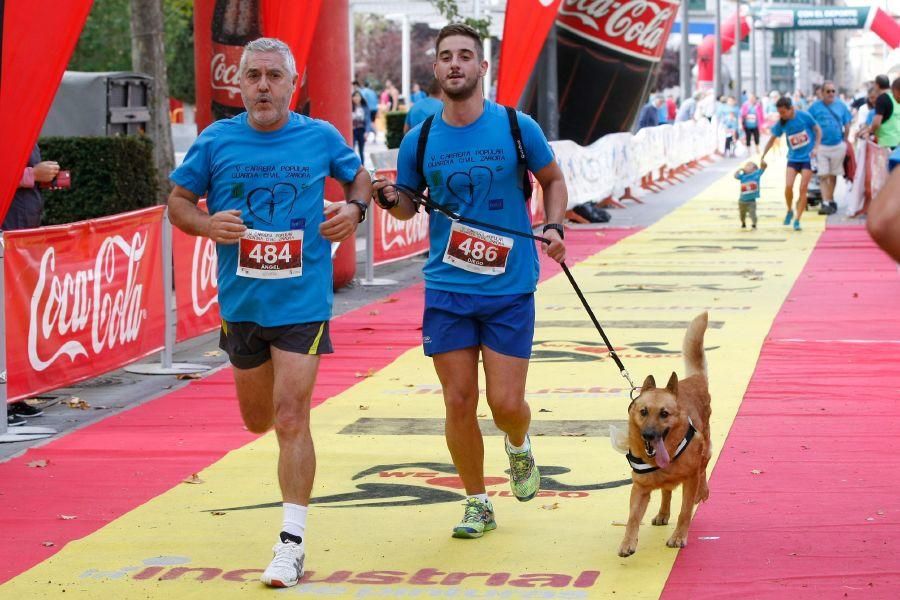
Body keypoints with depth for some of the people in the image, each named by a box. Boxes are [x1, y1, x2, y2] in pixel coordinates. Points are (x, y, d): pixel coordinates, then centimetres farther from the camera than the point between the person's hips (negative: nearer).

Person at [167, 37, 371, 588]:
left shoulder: (320, 137, -3)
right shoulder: (216, 141, -2)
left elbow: (359, 175, 16)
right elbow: (178, 201, 6)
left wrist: (355, 208, -5)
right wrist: (207, 224, -15)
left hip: (302, 300, -3)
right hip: (241, 301, 3)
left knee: (290, 419, -12)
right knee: (259, 420, 15)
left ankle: (292, 543, -6)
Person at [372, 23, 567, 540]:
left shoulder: (517, 127, -4)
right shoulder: (419, 141, 1)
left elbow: (553, 179, 11)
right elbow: (408, 206, 14)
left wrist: (555, 227, -5)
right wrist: (392, 200, -9)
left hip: (510, 288, -1)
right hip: (446, 289, 2)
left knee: (506, 403, -4)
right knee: (459, 402, 0)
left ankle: (520, 446, 33)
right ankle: (478, 504, 18)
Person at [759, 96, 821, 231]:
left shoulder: (804, 116, -14)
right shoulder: (781, 123, -6)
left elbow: (818, 130, 0)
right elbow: (772, 139, 8)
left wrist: (816, 148, -8)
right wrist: (763, 157, 5)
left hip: (808, 158, -2)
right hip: (793, 158, 2)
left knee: (803, 188, -6)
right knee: (788, 186, -14)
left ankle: (797, 220, 2)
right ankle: (789, 211, 13)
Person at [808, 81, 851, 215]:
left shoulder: (841, 106, 3)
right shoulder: (815, 107, -2)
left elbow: (847, 125, 11)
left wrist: (845, 141, 7)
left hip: (838, 146, 2)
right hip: (821, 147, -2)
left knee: (833, 175, 11)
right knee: (823, 176, -8)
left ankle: (830, 200, 24)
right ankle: (825, 203, -10)